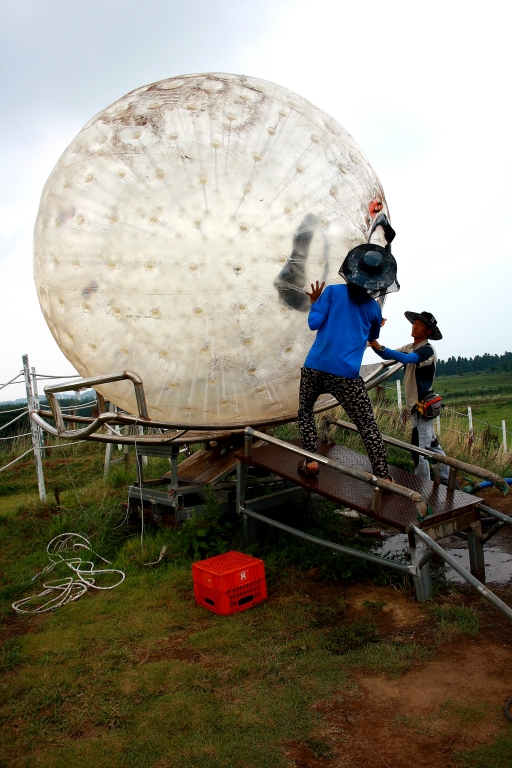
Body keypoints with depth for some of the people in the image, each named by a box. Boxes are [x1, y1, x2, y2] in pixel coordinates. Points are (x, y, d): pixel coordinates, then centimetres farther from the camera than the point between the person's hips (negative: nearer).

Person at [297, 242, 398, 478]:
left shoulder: (333, 291, 4)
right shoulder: (374, 309, 10)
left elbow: (314, 323, -2)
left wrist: (314, 303, 16)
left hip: (315, 367, 0)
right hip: (346, 374, 0)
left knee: (305, 413, 23)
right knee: (367, 424, 9)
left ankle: (310, 461, 12)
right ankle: (382, 476, 6)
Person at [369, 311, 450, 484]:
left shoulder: (427, 350, -15)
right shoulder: (410, 347, 12)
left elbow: (406, 359, -33)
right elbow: (389, 356, 3)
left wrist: (380, 348, -42)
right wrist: (375, 344, -15)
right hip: (416, 405, 10)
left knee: (419, 450, -10)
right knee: (432, 445, 18)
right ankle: (447, 481, 30)